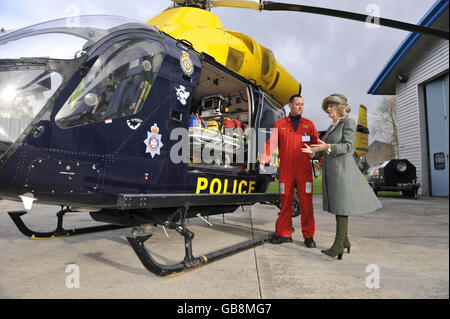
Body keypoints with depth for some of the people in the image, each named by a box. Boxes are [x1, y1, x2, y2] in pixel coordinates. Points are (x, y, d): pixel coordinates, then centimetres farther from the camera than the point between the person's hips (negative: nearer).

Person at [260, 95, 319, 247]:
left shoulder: (309, 124, 11)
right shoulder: (280, 124, 8)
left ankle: (308, 236, 12)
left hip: (304, 171, 0)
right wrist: (264, 160, -14)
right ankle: (284, 234, 16)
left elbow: (316, 144, 9)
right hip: (286, 171, 0)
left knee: (306, 203, 1)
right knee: (285, 202, 6)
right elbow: (272, 143, -1)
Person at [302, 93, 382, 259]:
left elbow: (347, 146, -16)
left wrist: (327, 147, -29)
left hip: (342, 169, -8)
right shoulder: (332, 127, 19)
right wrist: (313, 151, 5)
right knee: (337, 205, 10)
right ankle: (345, 240, 20)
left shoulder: (349, 122, -5)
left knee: (341, 205, -8)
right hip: (330, 170, 9)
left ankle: (338, 244, -5)